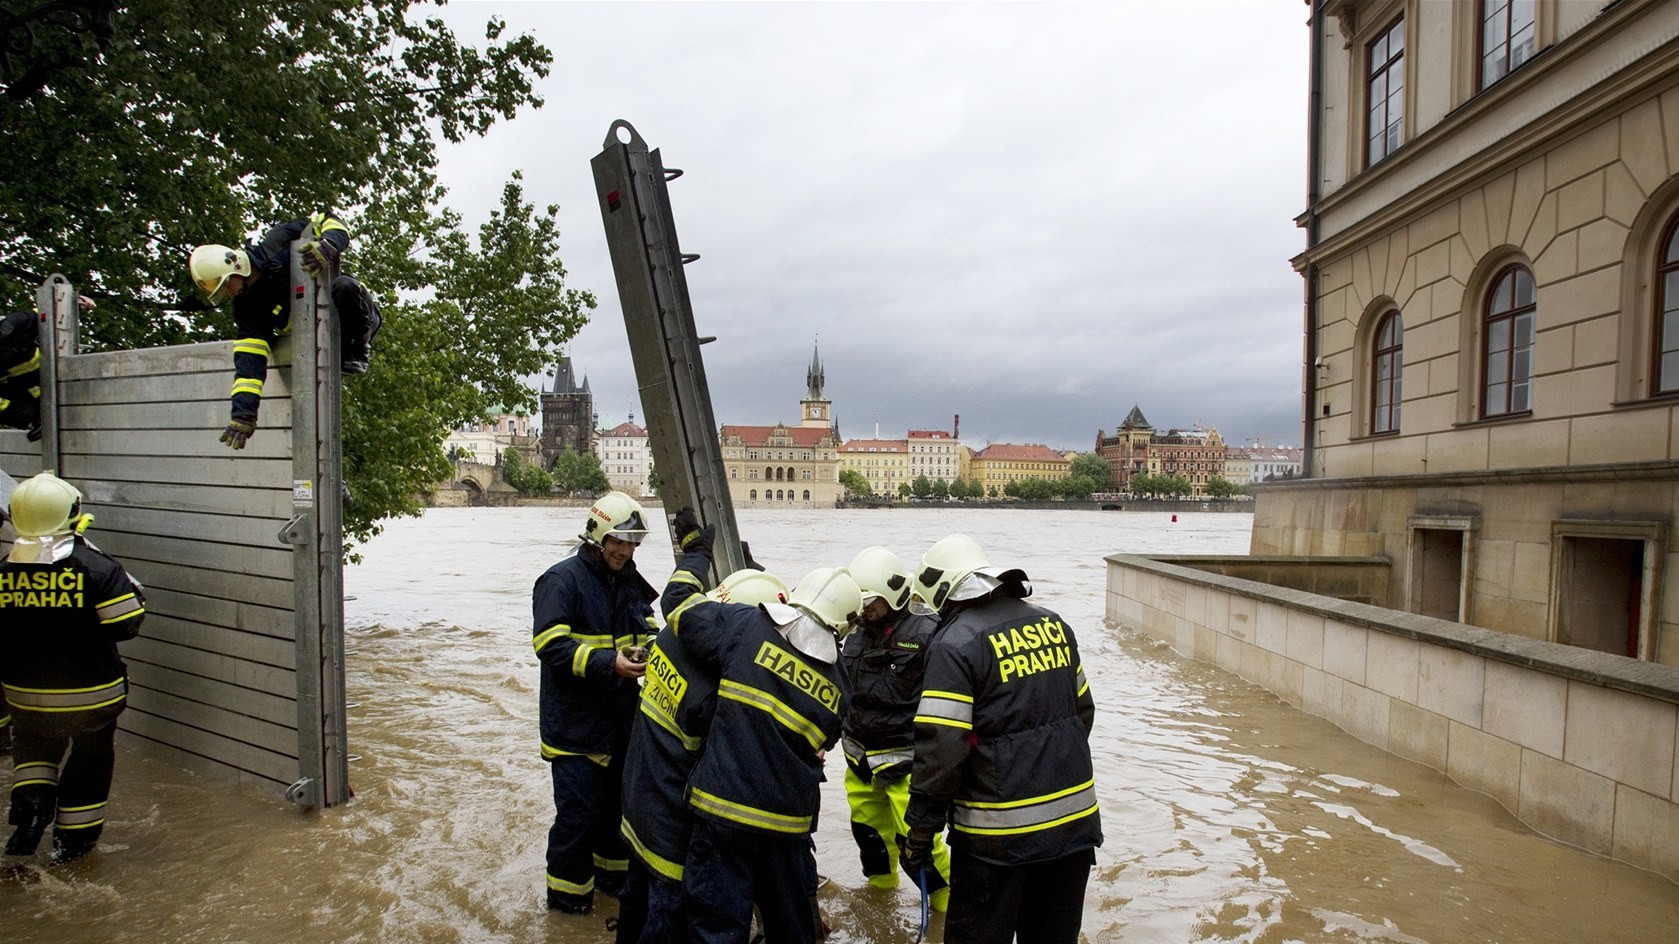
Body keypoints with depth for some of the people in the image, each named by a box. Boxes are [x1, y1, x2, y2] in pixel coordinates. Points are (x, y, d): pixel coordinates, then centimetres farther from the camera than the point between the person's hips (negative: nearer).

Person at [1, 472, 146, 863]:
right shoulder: (97, 567, -20)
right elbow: (126, 623, -18)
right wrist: (130, 587, -1)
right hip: (92, 693, -3)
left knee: (33, 745, 30)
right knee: (88, 760, 17)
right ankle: (75, 836, 26)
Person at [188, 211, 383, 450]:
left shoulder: (278, 243, -15)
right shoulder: (245, 308, -7)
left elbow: (332, 223, -14)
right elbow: (249, 361, -13)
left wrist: (328, 245, -39)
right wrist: (243, 413, -23)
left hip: (357, 314, -5)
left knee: (344, 286, -34)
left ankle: (359, 348, -13)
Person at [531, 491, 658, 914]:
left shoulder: (630, 583, 9)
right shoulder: (562, 580, -14)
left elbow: (645, 628, 14)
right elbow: (551, 646, -20)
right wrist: (608, 663, -30)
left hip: (621, 715, 7)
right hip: (575, 719, -7)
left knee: (620, 797, 19)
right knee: (579, 808, -2)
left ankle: (613, 871, 39)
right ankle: (567, 888, 18)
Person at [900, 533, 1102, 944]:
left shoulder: (955, 643, -15)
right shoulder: (1053, 625, 5)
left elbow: (940, 747, -18)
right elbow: (1082, 710, 13)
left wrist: (920, 828, -9)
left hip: (999, 833, -6)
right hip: (1074, 819, 7)